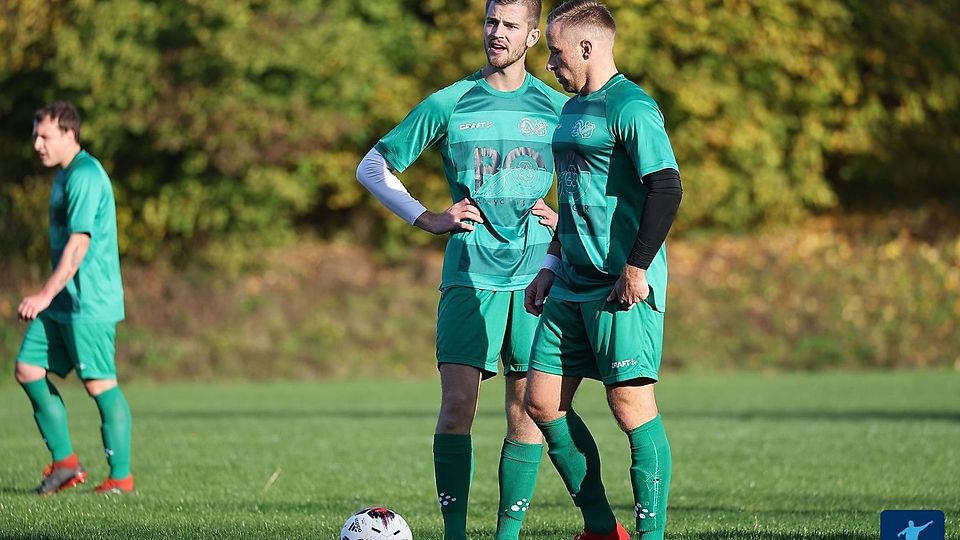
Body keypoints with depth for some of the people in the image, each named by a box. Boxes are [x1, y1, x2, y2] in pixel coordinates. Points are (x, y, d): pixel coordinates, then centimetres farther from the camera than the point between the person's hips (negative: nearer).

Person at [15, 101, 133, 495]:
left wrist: (46, 295, -25)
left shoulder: (84, 176, -15)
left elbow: (79, 244, -22)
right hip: (62, 301, 10)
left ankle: (121, 476, 1)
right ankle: (65, 462, 11)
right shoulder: (65, 175, 16)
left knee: (99, 384, -6)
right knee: (28, 369, 5)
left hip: (89, 302, -10)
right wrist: (48, 297, 22)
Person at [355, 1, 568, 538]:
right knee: (458, 403, -10)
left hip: (536, 277, 1)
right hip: (470, 274, -1)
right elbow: (373, 167, 9)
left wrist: (565, 221, 3)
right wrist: (429, 219, -1)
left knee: (527, 409, 1)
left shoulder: (558, 109, 7)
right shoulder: (449, 104, 4)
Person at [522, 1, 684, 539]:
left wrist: (637, 268, -22)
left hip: (621, 289, -10)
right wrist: (553, 265, 23)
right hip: (572, 288, 10)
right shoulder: (573, 109, 17)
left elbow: (666, 187, -21)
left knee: (631, 404, -8)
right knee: (543, 402, 7)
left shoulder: (630, 107, -13)